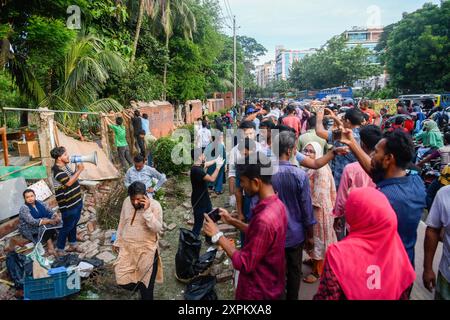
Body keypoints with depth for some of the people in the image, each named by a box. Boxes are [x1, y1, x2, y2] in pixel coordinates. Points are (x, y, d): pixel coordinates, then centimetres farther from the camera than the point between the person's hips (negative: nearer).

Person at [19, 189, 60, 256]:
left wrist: (56, 216, -26)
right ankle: (50, 247, -30)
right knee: (44, 227, -34)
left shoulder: (41, 203, 2)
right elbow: (32, 221, -27)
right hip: (29, 230, -5)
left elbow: (51, 212, -2)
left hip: (44, 224, 5)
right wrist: (48, 221, -34)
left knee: (59, 221, -20)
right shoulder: (24, 208, -15)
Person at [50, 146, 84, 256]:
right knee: (67, 227, 1)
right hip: (68, 205, -9)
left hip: (77, 201, 9)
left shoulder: (65, 165, 7)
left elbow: (72, 177, 17)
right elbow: (69, 182, -27)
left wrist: (77, 170, 0)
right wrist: (79, 170, -22)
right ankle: (59, 250, 16)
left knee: (74, 224, 20)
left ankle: (72, 245, 35)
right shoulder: (57, 170, -21)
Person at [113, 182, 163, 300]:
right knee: (122, 280, 4)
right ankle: (137, 286, 35)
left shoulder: (154, 205, -16)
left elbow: (157, 229, -24)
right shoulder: (126, 202, -2)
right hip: (126, 247, 4)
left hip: (146, 250, -4)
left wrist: (147, 210, -31)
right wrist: (117, 242, 15)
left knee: (146, 281, 7)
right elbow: (122, 223, 11)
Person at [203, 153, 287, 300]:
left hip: (259, 292, -8)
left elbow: (244, 264, -27)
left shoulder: (264, 219, -35)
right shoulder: (277, 204, -5)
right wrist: (232, 221, 5)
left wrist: (217, 235, -20)